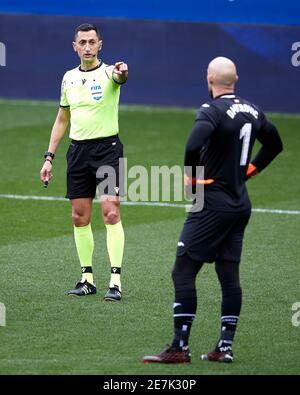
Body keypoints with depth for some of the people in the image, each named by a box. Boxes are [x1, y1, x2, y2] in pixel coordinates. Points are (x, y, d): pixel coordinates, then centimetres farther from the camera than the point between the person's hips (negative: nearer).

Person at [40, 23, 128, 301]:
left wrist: (122, 72, -57)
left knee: (111, 213, -13)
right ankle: (87, 279, 16)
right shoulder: (69, 78, 10)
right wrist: (49, 157, 12)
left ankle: (116, 281, -13)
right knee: (80, 217, 6)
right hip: (78, 151, 5)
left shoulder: (108, 72, -6)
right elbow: (62, 120, 18)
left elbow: (119, 77, -32)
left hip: (107, 148, -5)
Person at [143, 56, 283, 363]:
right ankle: (225, 347, 12)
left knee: (183, 272, -3)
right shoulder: (251, 111, 9)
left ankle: (179, 348, -5)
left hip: (213, 204, -8)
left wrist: (191, 175, -14)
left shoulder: (213, 111, -16)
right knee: (229, 276, 11)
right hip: (240, 205, 8)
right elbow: (274, 143, 25)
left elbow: (193, 146, -32)